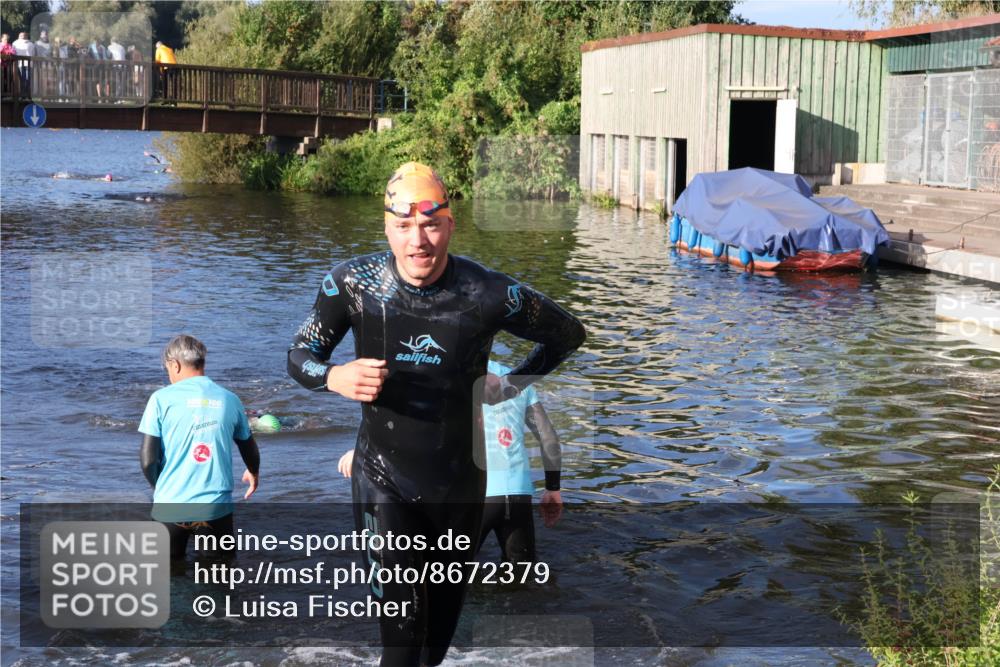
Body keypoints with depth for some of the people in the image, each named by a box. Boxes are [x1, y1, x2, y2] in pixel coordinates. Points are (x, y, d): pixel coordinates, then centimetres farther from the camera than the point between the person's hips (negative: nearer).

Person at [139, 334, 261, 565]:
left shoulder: (162, 398, -5)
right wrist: (253, 473, 40)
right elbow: (249, 449, 18)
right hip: (217, 505, 2)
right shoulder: (229, 399, 4)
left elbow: (148, 459, -8)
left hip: (172, 505, -2)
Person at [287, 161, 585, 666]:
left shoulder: (489, 294, -14)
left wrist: (511, 385, -1)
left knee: (445, 605, 18)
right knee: (401, 620, -11)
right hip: (383, 475, -1)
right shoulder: (353, 283, -12)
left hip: (459, 478, 1)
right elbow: (299, 357, -2)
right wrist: (335, 377, -23)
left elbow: (568, 333, 3)